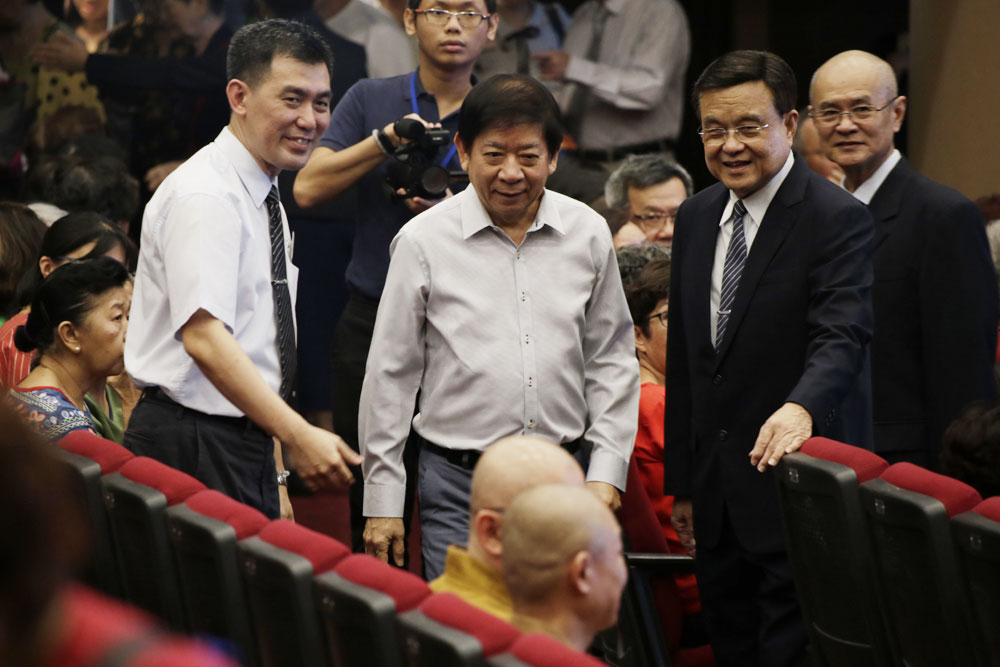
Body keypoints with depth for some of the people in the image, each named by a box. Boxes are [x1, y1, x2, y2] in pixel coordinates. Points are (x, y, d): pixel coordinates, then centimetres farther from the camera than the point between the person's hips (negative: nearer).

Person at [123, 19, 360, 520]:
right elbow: (204, 338, -27)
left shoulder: (263, 201, 17)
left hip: (246, 445, 9)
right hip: (192, 446, -9)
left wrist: (276, 479, 21)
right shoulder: (204, 196, -15)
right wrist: (298, 436, -34)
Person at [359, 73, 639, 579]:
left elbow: (611, 361, 12)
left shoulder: (588, 234, 5)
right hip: (458, 483, -2)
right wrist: (383, 502, 2)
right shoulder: (424, 241, -2)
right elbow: (391, 375, 2)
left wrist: (606, 471, 4)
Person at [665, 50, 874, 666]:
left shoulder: (839, 219, -10)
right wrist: (682, 483, 18)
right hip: (718, 498, 7)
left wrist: (801, 407, -44)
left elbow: (842, 337, -23)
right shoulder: (696, 217, 12)